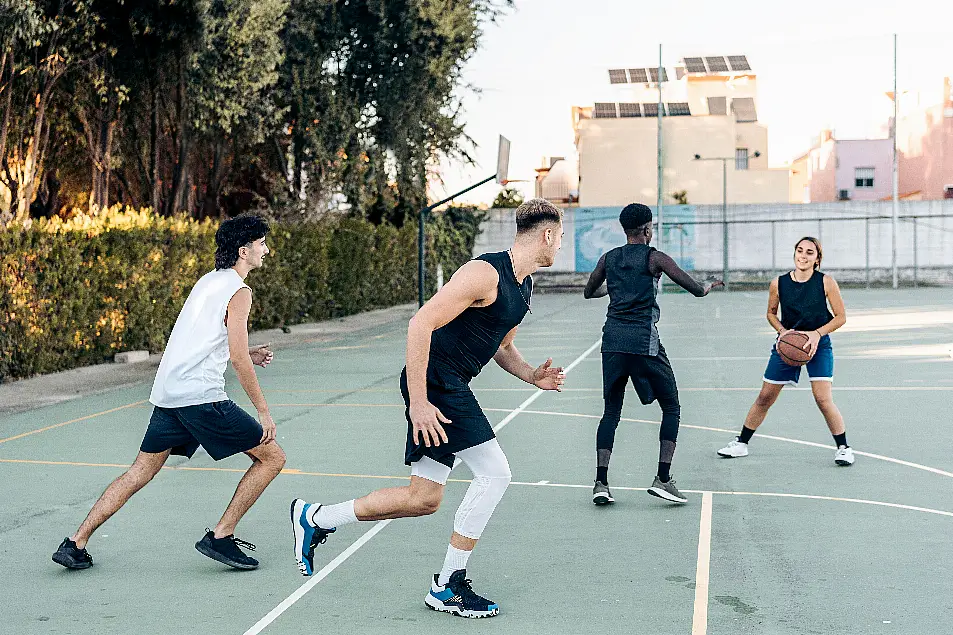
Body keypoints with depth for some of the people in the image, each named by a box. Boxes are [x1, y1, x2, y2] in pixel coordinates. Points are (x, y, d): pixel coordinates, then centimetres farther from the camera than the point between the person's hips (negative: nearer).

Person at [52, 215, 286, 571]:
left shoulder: (209, 281, 20)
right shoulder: (238, 292, -7)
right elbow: (238, 359, -12)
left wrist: (247, 355, 22)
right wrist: (263, 411, -6)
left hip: (167, 392, 9)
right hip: (201, 395, -9)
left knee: (141, 472, 15)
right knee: (271, 458, 1)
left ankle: (75, 544, 13)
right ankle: (220, 537, 0)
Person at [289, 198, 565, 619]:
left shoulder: (523, 286, 13)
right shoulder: (485, 273, -18)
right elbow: (421, 324, -23)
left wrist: (532, 376, 6)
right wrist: (418, 401, -25)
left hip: (451, 387, 10)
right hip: (435, 382, -10)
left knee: (424, 498, 9)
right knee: (494, 474, -11)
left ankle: (314, 519, 22)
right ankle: (448, 587, -1)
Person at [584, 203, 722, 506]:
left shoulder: (609, 258, 13)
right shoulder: (654, 258, -1)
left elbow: (589, 292, 28)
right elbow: (696, 289, -2)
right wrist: (708, 286, 21)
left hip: (613, 339, 5)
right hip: (643, 340, -4)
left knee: (611, 411, 12)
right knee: (671, 407, 9)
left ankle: (601, 482, 0)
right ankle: (663, 478, 0)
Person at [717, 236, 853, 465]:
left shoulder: (826, 282, -13)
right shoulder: (778, 284, -8)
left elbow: (840, 317, -6)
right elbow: (771, 313, 9)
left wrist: (817, 333, -18)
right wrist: (782, 331, -9)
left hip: (818, 344, -2)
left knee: (823, 399, -14)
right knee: (765, 397, 7)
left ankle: (843, 448, 4)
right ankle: (741, 443, 21)